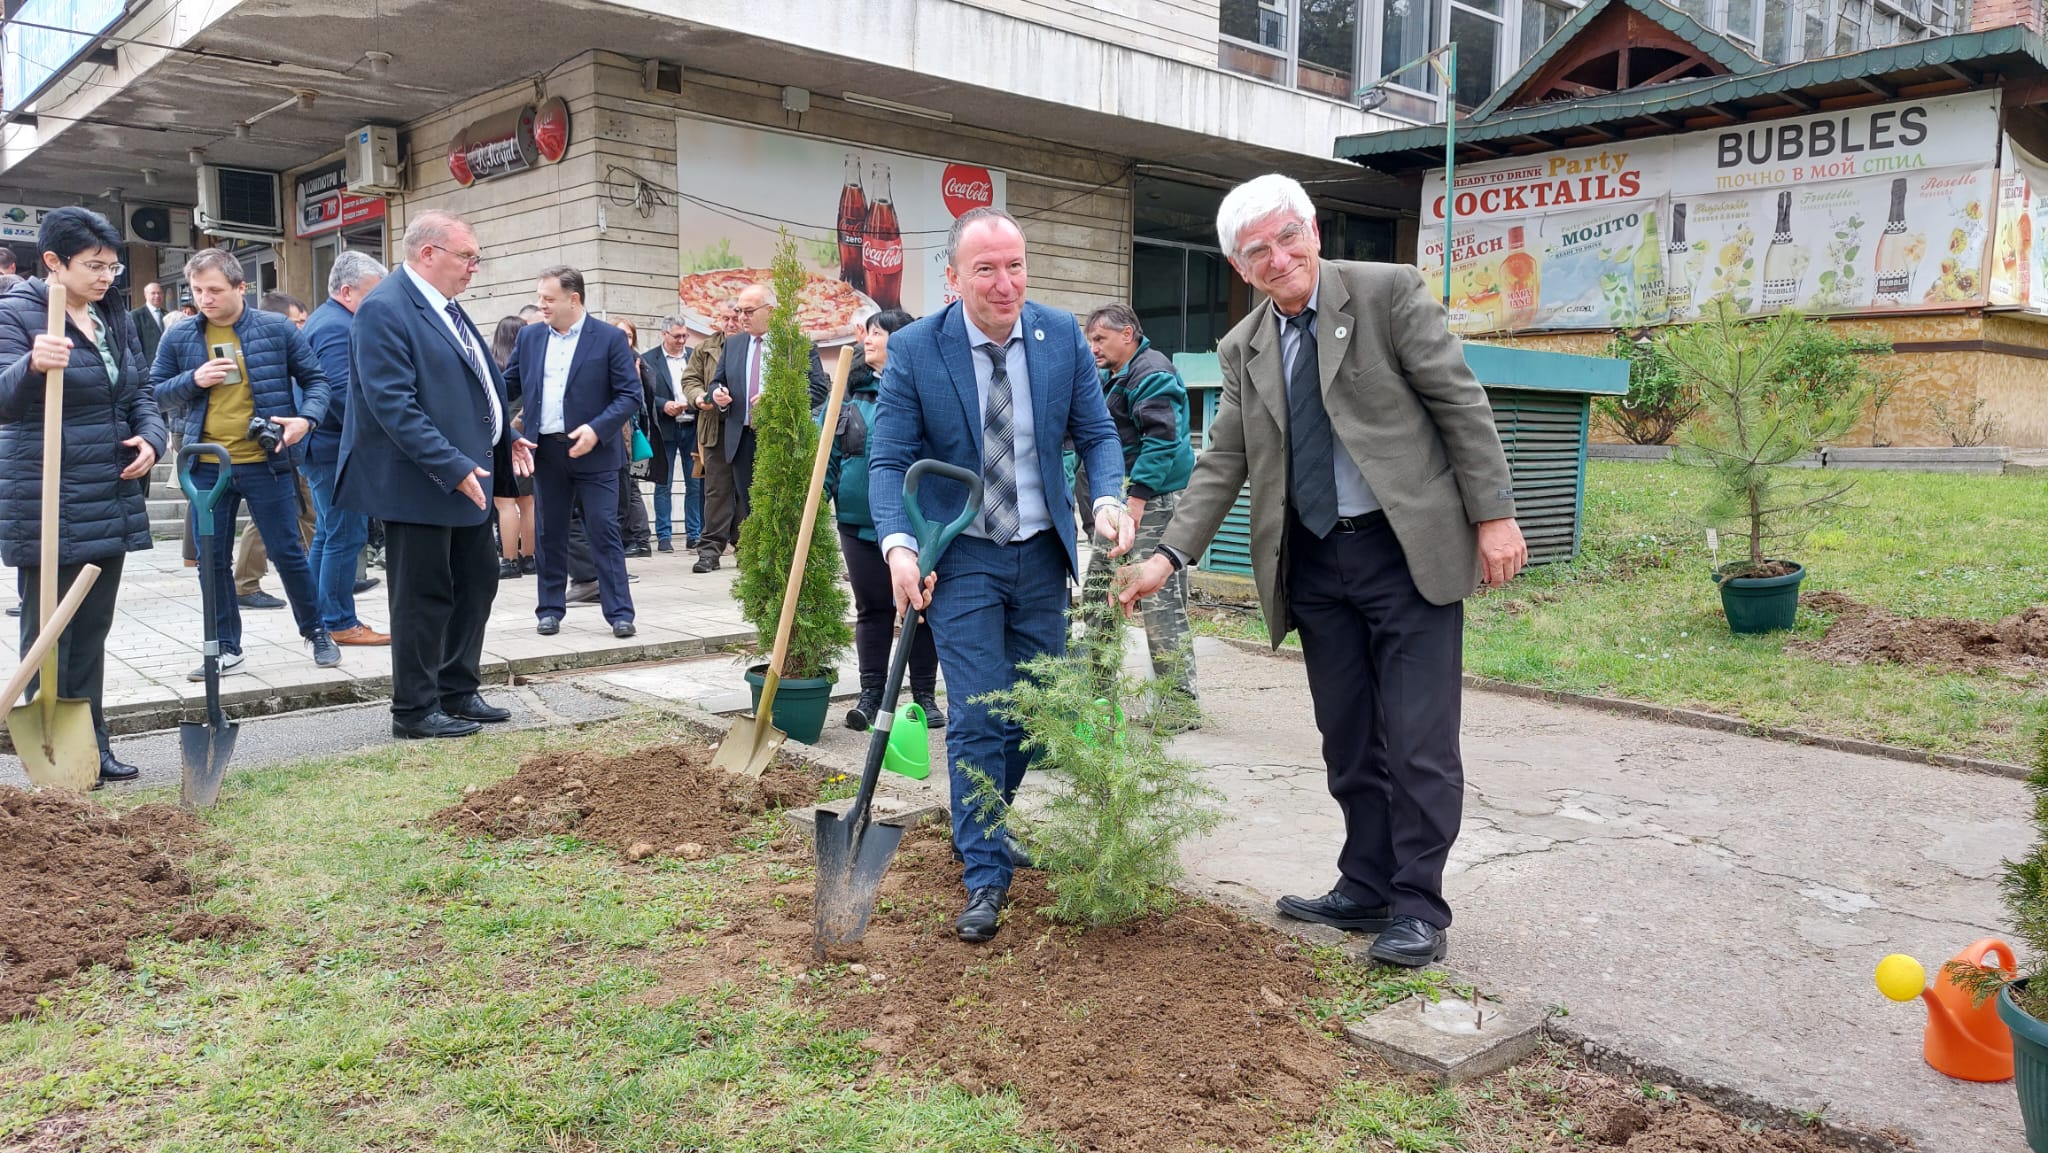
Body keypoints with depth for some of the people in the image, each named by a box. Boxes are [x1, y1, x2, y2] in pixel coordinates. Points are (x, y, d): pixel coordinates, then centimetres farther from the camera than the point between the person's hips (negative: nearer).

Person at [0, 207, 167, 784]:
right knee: (48, 630, 1)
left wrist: (150, 437, -3)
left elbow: (141, 392, 17)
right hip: (47, 505, -7)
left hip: (110, 499, 7)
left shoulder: (115, 316, 11)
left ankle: (91, 744, 22)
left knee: (92, 630, 13)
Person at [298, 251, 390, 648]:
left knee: (328, 535, 15)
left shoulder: (322, 321, 19)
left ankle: (319, 618, 21)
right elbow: (343, 395, -24)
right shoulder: (339, 328, -16)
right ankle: (341, 624, -1)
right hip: (339, 449, -11)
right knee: (346, 536, -6)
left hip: (322, 448, 11)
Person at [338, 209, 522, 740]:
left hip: (467, 475, 10)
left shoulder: (447, 308, 13)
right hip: (420, 483, -10)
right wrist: (453, 467, -25)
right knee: (424, 597, 0)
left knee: (477, 582, 16)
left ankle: (458, 692, 28)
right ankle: (416, 711, 13)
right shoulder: (384, 309, -17)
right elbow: (393, 405, -24)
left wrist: (505, 437, 12)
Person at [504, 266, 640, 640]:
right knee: (549, 534, 10)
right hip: (545, 451, 4)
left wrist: (597, 430, -19)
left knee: (604, 532, -3)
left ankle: (620, 613, 1)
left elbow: (630, 395, -7)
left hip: (593, 452, -4)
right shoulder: (529, 337, 9)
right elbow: (507, 384, 14)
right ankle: (550, 610, 19)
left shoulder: (610, 338, -4)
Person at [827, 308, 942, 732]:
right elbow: (827, 449, 9)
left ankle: (925, 695, 20)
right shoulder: (850, 390, 5)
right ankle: (871, 694, 21)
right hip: (859, 521, 3)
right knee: (872, 608, 11)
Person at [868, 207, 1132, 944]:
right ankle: (985, 876, 8)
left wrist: (1108, 502, -19)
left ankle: (982, 821, 38)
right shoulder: (914, 350, -11)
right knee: (978, 717, -5)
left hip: (1041, 553, 4)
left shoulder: (1062, 336, -3)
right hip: (960, 557, -3)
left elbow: (1096, 434, 2)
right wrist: (899, 546, -27)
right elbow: (889, 460, -10)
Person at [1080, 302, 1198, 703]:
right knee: (1097, 593, 15)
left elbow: (1162, 436, -21)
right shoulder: (1111, 377, 20)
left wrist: (1138, 495, -24)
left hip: (1153, 501, -11)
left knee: (1160, 599, -11)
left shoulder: (1150, 371, -11)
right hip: (1124, 502, 11)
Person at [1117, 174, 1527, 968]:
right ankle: (1365, 891, 23)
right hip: (1314, 563, 5)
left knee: (1417, 740, -3)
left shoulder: (1388, 292, -5)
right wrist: (1169, 556, -2)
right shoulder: (1243, 350, 9)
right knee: (1347, 741, 11)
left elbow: (1462, 404, -5)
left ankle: (1418, 907, 9)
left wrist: (1494, 515, -10)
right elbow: (1222, 465, 8)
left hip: (1408, 547, -5)